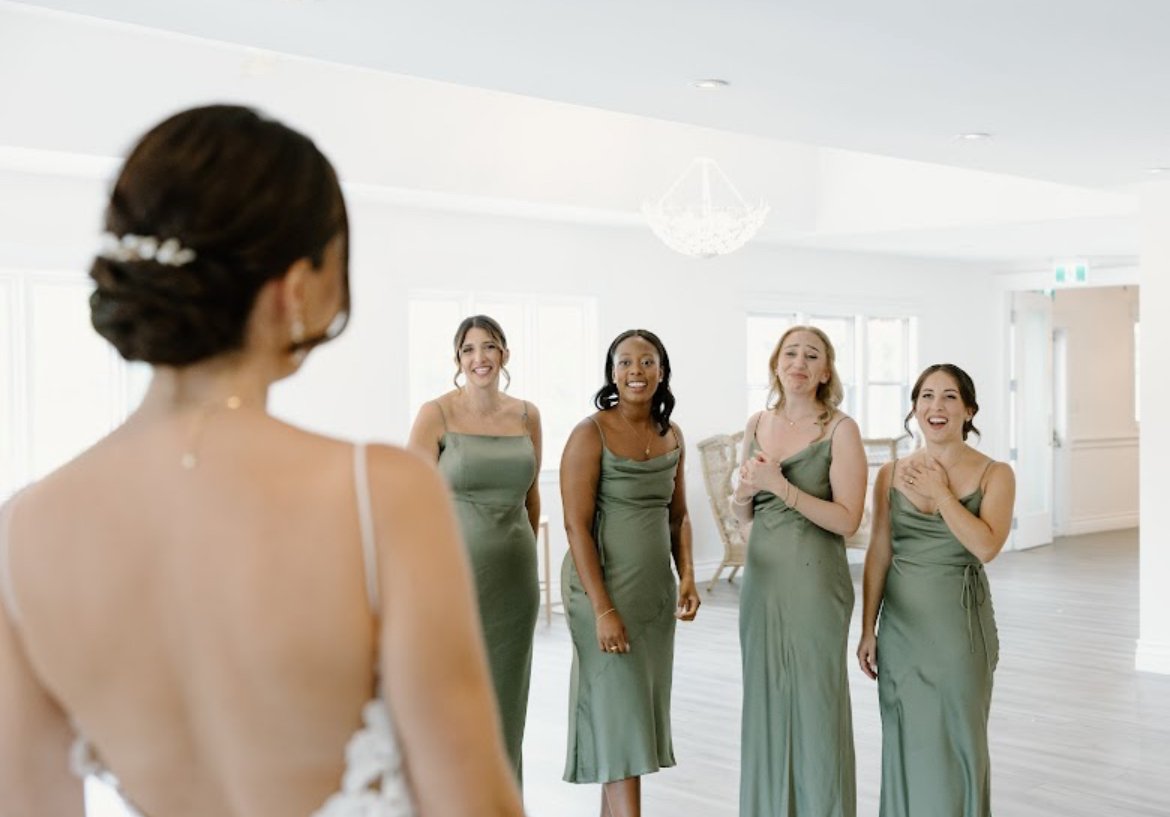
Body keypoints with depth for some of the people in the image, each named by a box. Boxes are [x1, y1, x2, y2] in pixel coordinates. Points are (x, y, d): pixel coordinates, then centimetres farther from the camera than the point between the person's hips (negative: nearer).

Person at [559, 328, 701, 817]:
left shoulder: (672, 436, 7)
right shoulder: (591, 434, -12)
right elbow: (576, 524, -16)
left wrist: (686, 575, 0)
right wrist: (602, 609, -20)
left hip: (656, 589, 6)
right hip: (604, 587, -6)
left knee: (641, 706, 11)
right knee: (619, 710, -4)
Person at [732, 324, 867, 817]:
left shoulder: (840, 430, -6)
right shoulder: (757, 426, 9)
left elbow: (847, 519, -12)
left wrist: (782, 486, -18)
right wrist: (743, 495, -6)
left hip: (815, 579, -5)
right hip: (762, 577, 5)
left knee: (816, 703, 0)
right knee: (765, 699, 10)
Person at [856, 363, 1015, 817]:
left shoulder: (994, 474, -4)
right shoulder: (892, 474, 3)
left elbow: (986, 546, -18)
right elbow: (878, 555, 5)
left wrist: (941, 492, -12)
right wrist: (867, 629, 4)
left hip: (959, 621, -2)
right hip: (901, 621, 2)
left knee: (958, 740, 7)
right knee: (906, 740, 10)